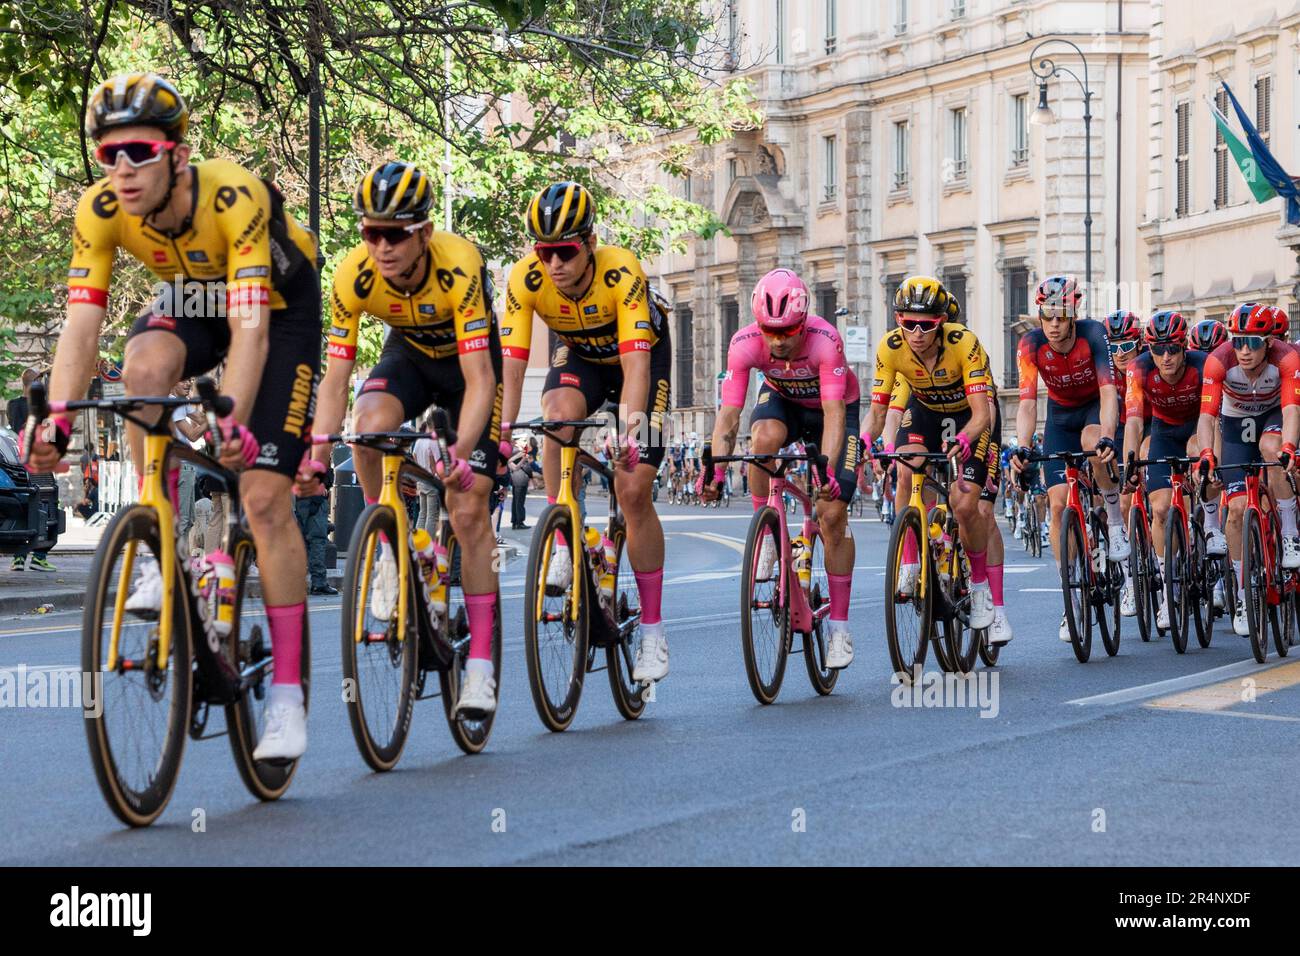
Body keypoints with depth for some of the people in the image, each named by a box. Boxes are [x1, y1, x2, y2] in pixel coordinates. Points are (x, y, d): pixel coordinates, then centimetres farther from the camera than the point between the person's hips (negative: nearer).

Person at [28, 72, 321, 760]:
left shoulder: (235, 198, -38)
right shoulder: (101, 210, -25)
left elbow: (251, 329, -44)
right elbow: (81, 325, -27)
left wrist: (230, 420, -58)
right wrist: (56, 420, -41)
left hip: (278, 306, -4)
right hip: (190, 297, 4)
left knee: (264, 498, -13)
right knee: (145, 366, -33)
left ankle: (287, 695, -6)